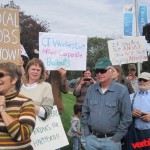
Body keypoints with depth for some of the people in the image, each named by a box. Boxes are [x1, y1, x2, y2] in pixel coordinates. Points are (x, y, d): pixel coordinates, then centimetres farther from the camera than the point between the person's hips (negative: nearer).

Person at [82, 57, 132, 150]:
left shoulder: (121, 90, -9)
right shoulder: (91, 89, 4)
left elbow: (126, 117, -9)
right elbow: (85, 112, 11)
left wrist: (116, 138, -9)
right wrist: (87, 133, 6)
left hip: (110, 140, -3)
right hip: (91, 138, 4)